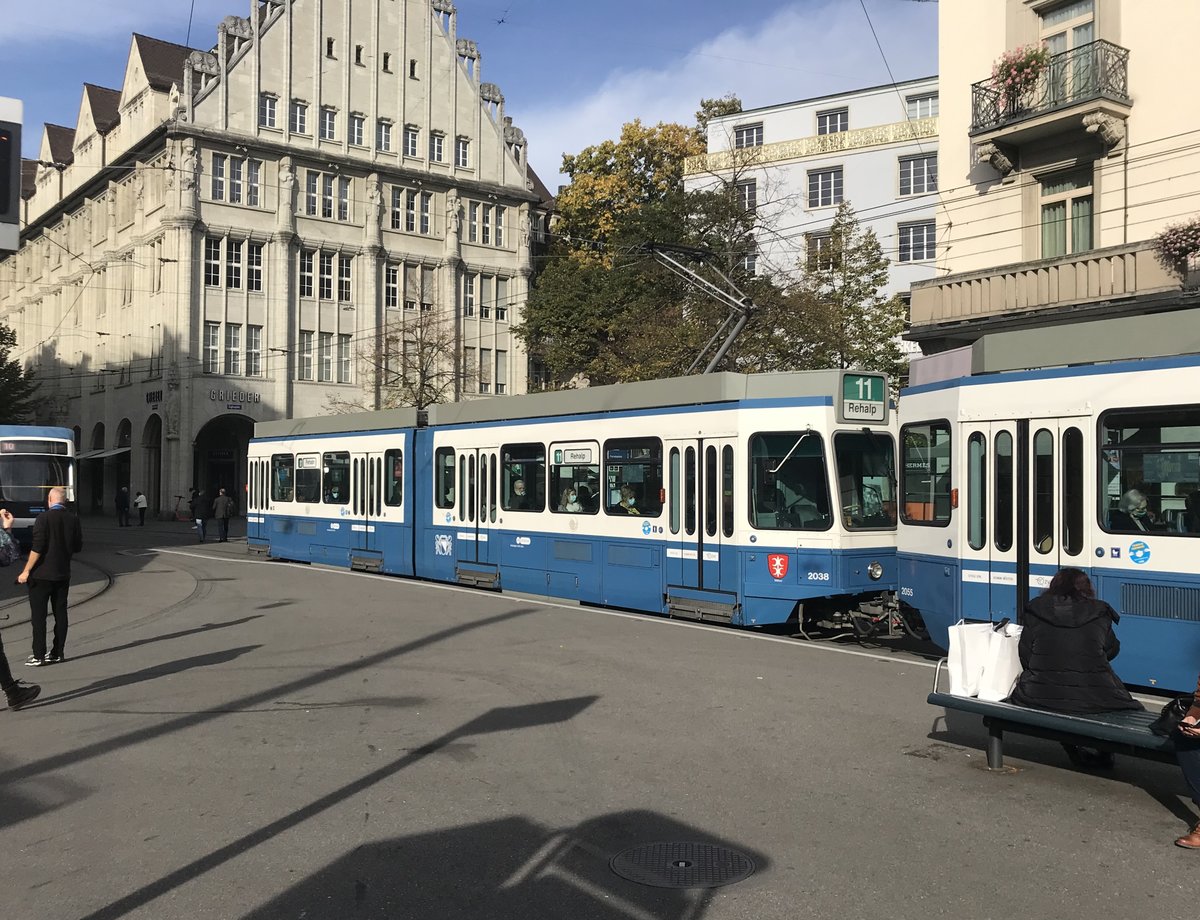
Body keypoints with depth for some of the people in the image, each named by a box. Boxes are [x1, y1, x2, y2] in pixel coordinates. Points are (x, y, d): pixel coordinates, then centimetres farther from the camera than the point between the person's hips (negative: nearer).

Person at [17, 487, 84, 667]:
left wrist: (26, 571, -12)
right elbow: (78, 547, 7)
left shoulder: (44, 518, -13)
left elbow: (37, 548, -17)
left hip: (42, 574, -5)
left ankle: (39, 656, 1)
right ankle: (58, 653, 13)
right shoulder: (73, 519, 1)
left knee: (38, 615, 1)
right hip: (63, 574, 5)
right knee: (60, 613, 10)